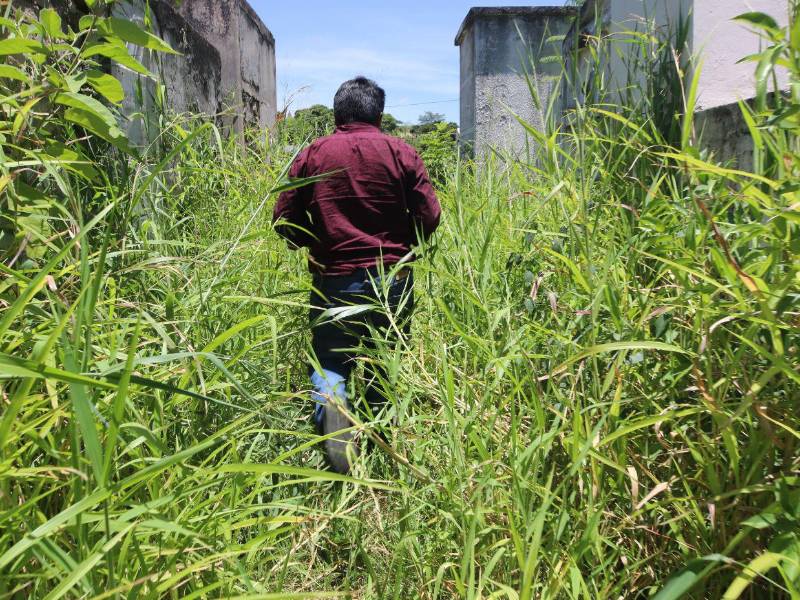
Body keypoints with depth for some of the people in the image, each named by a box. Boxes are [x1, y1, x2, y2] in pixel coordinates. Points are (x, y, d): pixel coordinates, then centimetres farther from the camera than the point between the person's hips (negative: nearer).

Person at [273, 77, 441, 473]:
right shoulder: (402, 153, 1)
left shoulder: (311, 156, 2)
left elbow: (284, 220, 2)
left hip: (333, 281, 0)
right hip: (392, 279, 1)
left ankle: (330, 407, -20)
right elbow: (429, 218, 0)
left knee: (328, 363, 11)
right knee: (385, 364, 17)